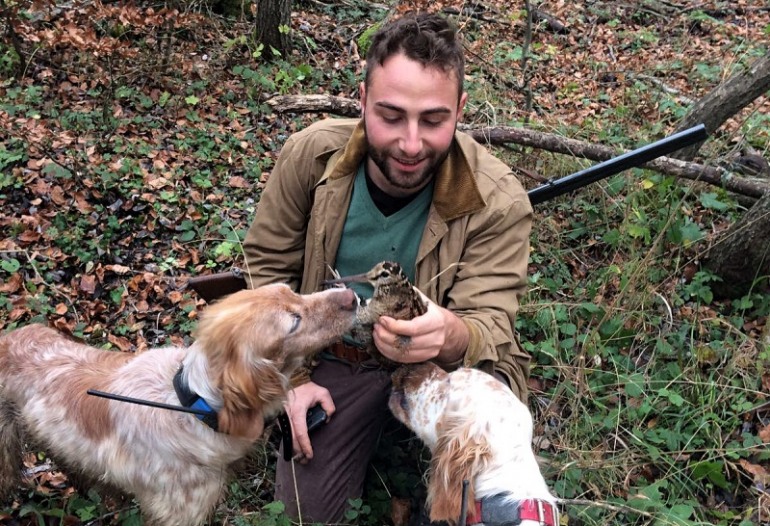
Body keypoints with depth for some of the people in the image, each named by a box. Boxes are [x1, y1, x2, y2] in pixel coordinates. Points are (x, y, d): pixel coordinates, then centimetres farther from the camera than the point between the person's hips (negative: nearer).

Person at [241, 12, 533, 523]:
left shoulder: (497, 201, -23)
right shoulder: (310, 154, -17)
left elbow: (490, 330, -26)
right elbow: (269, 268, -3)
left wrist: (453, 337, -51)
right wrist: (290, 375, -7)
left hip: (441, 363, -2)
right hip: (333, 356, 2)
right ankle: (377, 430, 26)